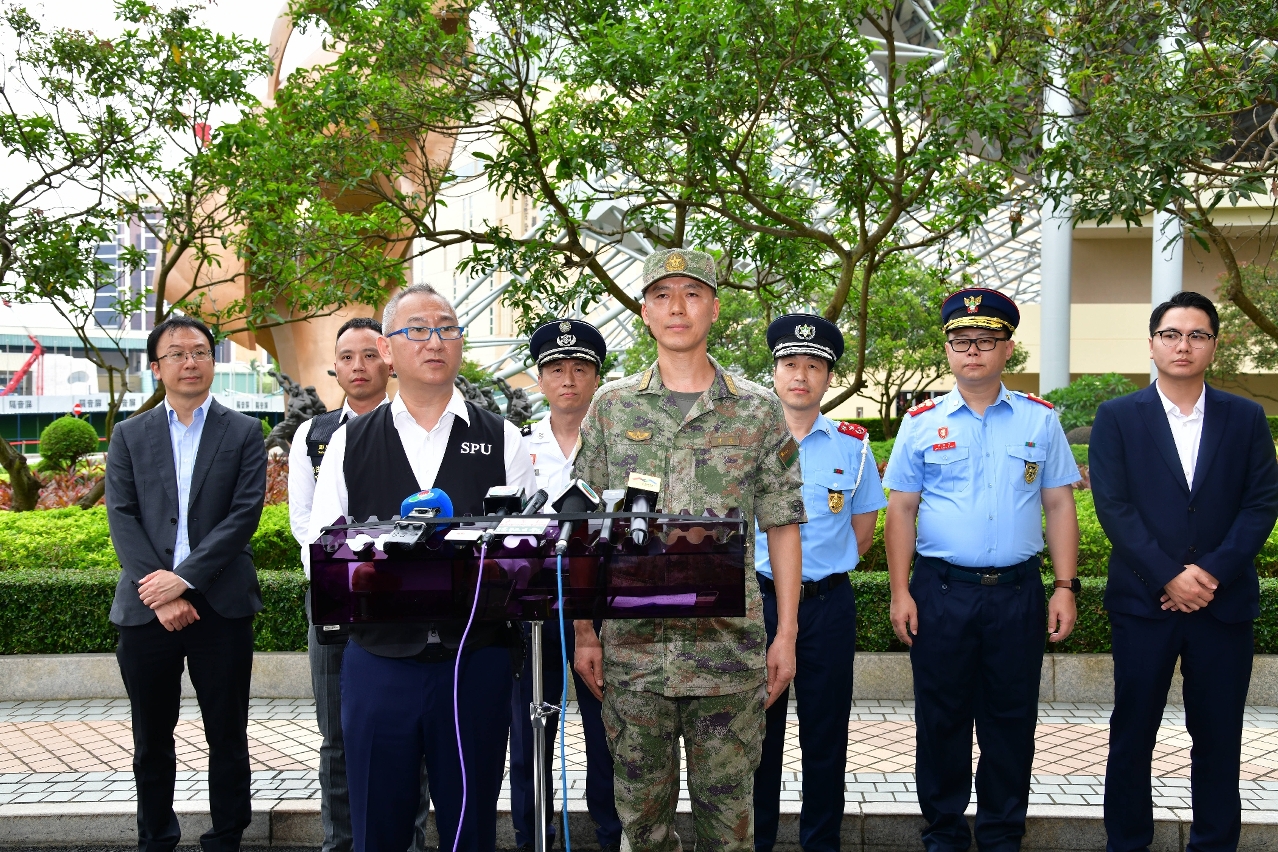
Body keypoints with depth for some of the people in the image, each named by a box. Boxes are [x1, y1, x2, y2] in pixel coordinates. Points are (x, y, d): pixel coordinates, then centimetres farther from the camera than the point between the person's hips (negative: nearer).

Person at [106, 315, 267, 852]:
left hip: (221, 605, -2)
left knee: (228, 737, 5)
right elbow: (122, 517, 0)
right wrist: (158, 595, -12)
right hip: (146, 607, 2)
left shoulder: (244, 432, 5)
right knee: (151, 740, 11)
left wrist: (185, 578, -15)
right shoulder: (129, 435, 10)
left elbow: (246, 512, -6)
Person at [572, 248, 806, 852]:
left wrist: (786, 634, 0)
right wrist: (584, 632, 3)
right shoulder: (611, 406, 6)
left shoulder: (758, 411, 4)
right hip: (631, 644, 1)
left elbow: (781, 525, 5)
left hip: (729, 648, -1)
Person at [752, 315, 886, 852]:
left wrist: (817, 566, 4)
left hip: (828, 603, 1)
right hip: (756, 600, 0)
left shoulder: (853, 446, 4)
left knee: (826, 732, 8)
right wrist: (767, 568, 2)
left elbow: (863, 530, 11)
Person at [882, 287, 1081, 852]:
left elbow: (1058, 506, 7)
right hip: (941, 590, 0)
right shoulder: (922, 422, 4)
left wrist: (1065, 587, -1)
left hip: (1017, 592, 1)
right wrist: (900, 593, -3)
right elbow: (901, 510, 4)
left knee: (1011, 720, 7)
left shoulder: (1039, 420, 7)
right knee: (941, 719, 7)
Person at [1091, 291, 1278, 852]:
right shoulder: (1118, 418, 2)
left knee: (1219, 736, 8)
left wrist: (1212, 572, -12)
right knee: (1132, 733, 7)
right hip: (1144, 601, -1)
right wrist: (1168, 576, -14)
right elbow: (1113, 506, -6)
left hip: (1224, 602, 1)